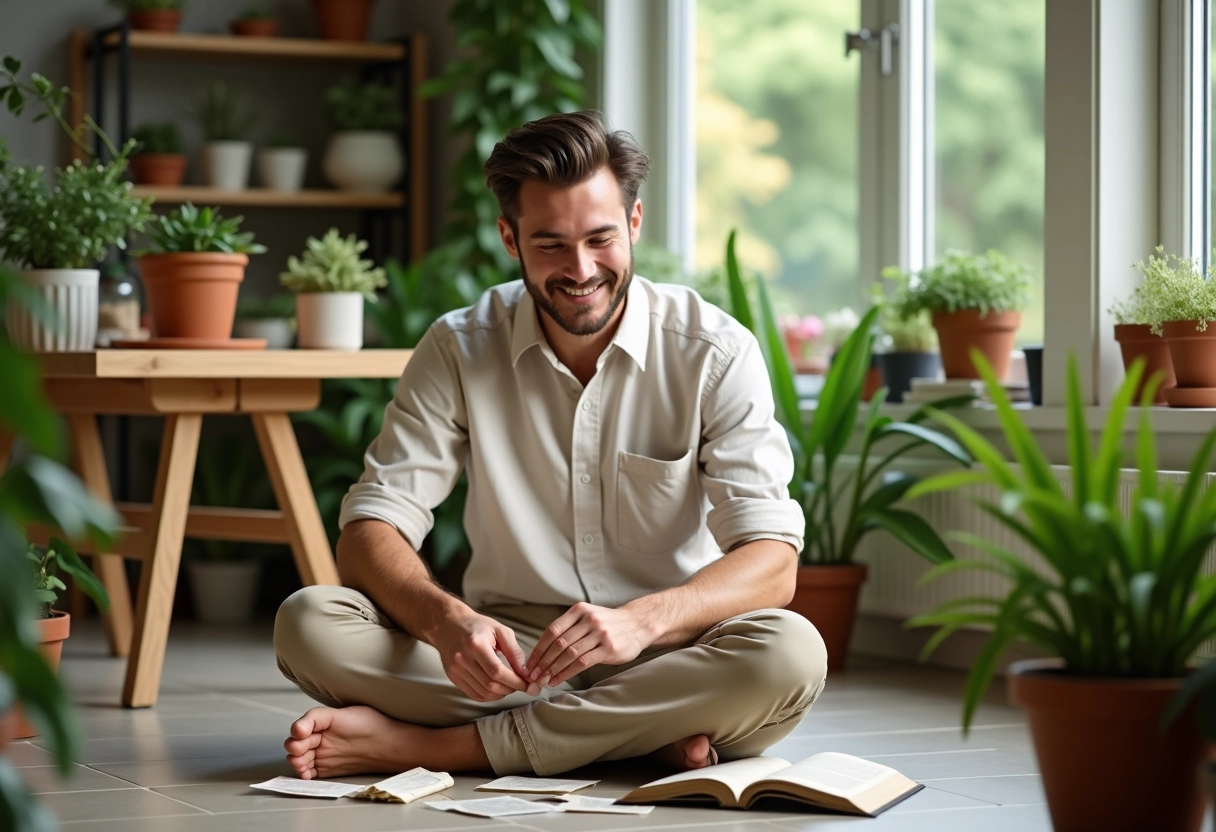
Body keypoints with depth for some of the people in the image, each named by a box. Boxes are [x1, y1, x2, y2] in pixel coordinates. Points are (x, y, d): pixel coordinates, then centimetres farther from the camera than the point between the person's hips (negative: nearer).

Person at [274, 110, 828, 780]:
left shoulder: (716, 354, -7)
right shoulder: (457, 351, -1)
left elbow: (770, 563, -14)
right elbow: (371, 531, -6)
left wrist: (642, 621, -35)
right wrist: (448, 621, -29)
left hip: (667, 655, -1)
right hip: (507, 650, 1)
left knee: (791, 654, -34)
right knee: (310, 623, -22)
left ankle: (440, 744, -27)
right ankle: (647, 735, -25)